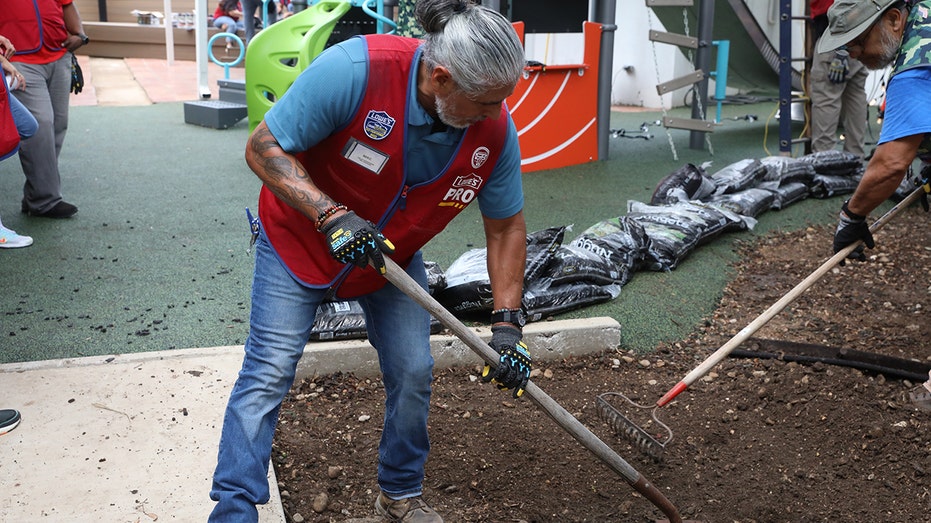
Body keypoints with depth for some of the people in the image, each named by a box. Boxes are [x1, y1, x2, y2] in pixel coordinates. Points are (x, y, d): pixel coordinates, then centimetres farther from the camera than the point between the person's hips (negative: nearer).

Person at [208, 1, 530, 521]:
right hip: (301, 239, -3)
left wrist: (508, 323, -12)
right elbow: (264, 147, -25)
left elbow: (506, 227, -7)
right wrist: (332, 216, -36)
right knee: (270, 372, -9)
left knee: (413, 373, 2)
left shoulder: (495, 130, -21)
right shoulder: (354, 69, -35)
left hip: (392, 254, 4)